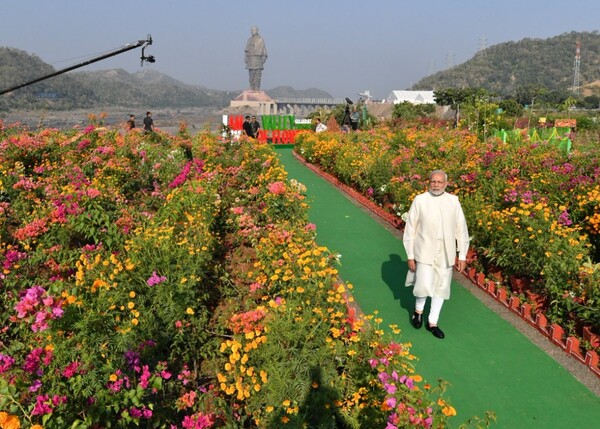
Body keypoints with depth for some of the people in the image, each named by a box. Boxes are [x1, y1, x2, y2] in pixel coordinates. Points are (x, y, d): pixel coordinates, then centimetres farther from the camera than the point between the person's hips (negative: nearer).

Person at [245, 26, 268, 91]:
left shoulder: (260, 39, -1)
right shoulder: (249, 40, 15)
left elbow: (264, 49, -3)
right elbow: (247, 50, 17)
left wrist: (263, 58, -11)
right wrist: (246, 58, 9)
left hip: (258, 58, -5)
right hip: (250, 58, 5)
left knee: (257, 75, -8)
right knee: (251, 75, 3)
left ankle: (257, 89, -7)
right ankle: (252, 88, 6)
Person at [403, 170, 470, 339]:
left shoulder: (453, 201, 0)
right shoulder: (420, 200, -6)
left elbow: (461, 229, 4)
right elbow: (410, 229, -2)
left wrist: (462, 255, 3)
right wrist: (410, 255, -3)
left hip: (445, 254, 3)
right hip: (425, 252, -3)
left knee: (441, 288, 9)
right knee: (424, 286, -8)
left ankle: (432, 322, 26)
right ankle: (418, 311, 24)